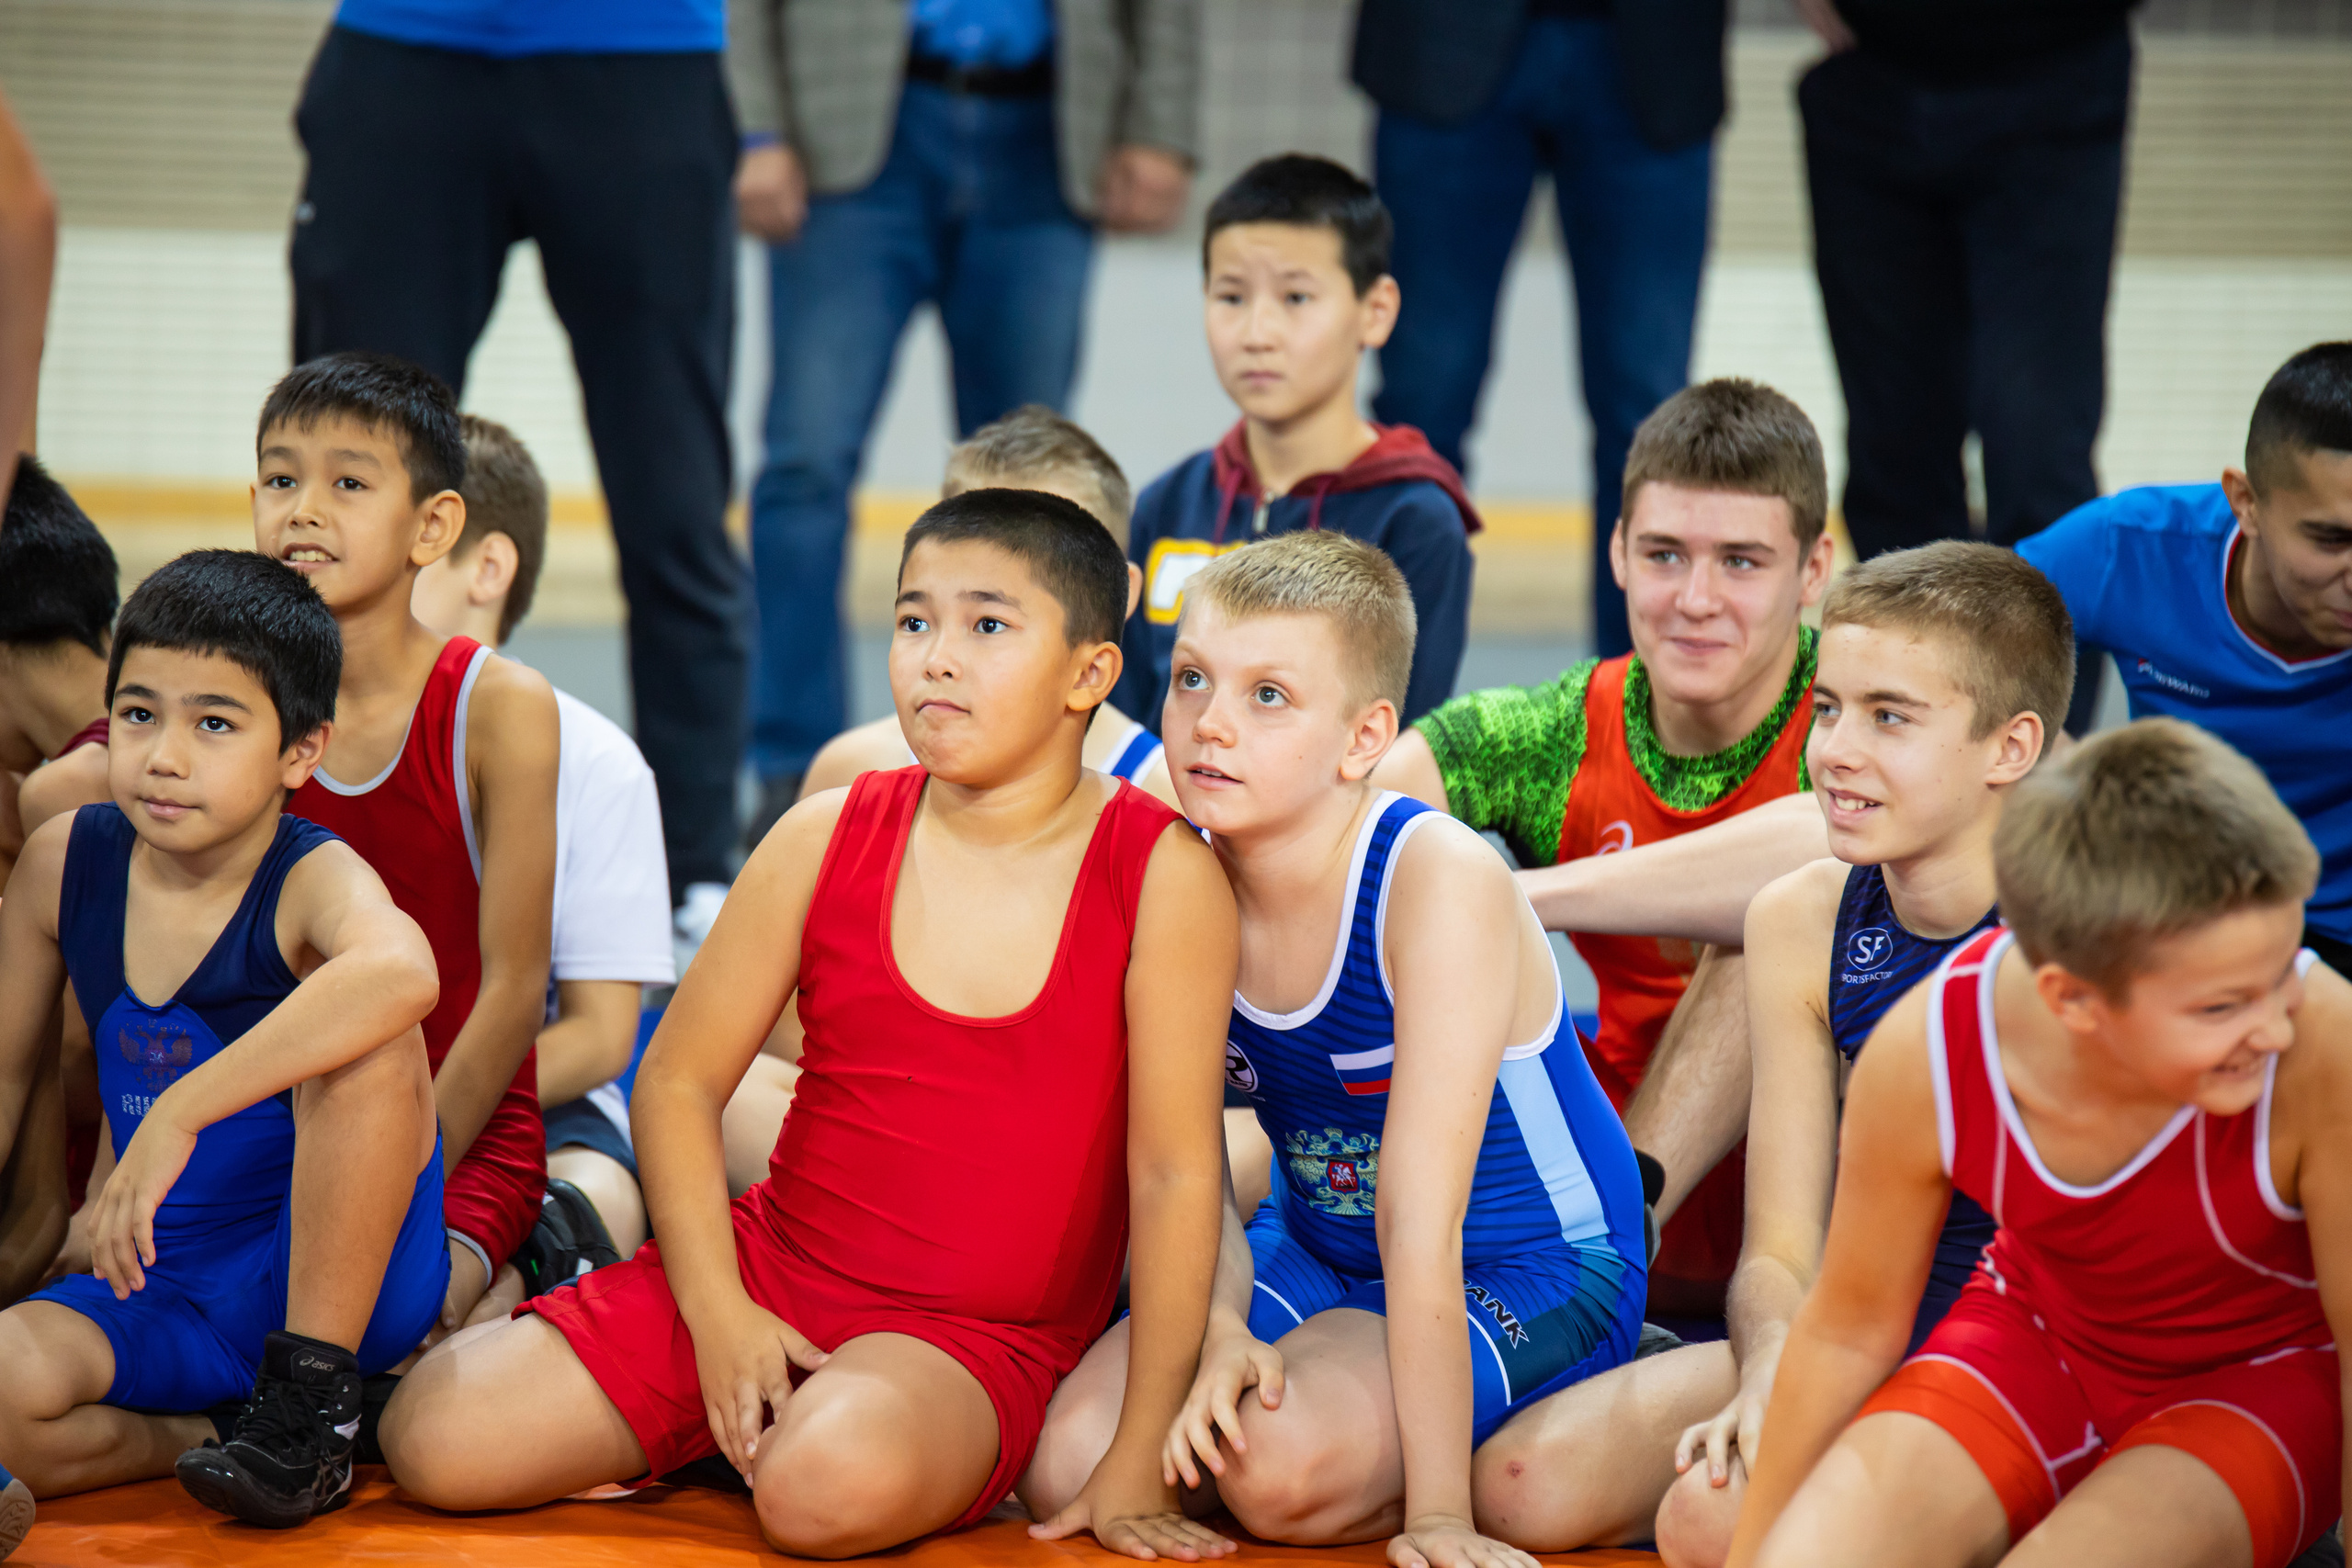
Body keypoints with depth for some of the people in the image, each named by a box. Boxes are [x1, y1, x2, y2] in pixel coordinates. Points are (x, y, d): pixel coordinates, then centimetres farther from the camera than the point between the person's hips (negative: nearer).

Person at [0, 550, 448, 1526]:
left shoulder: (313, 881, -17)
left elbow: (403, 971, -44)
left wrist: (179, 1115, -45)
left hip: (339, 1272, -3)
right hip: (167, 1295, 3)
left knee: (364, 1032, -31)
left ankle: (311, 1401, -19)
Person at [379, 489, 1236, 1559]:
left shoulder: (1160, 873, -11)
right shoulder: (826, 839, 0)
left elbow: (1176, 1172, -11)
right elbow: (679, 1079, 6)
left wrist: (1133, 1468, -12)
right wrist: (718, 1313, -8)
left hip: (981, 1339, -4)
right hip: (766, 1265, 4)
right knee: (437, 1440, -12)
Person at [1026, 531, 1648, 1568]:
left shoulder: (1442, 881, -28)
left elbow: (1421, 1220, -30)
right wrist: (1221, 1331, -28)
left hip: (1529, 1273, -6)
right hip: (1312, 1256, 6)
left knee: (1285, 1463, -32)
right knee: (1069, 1466, -14)